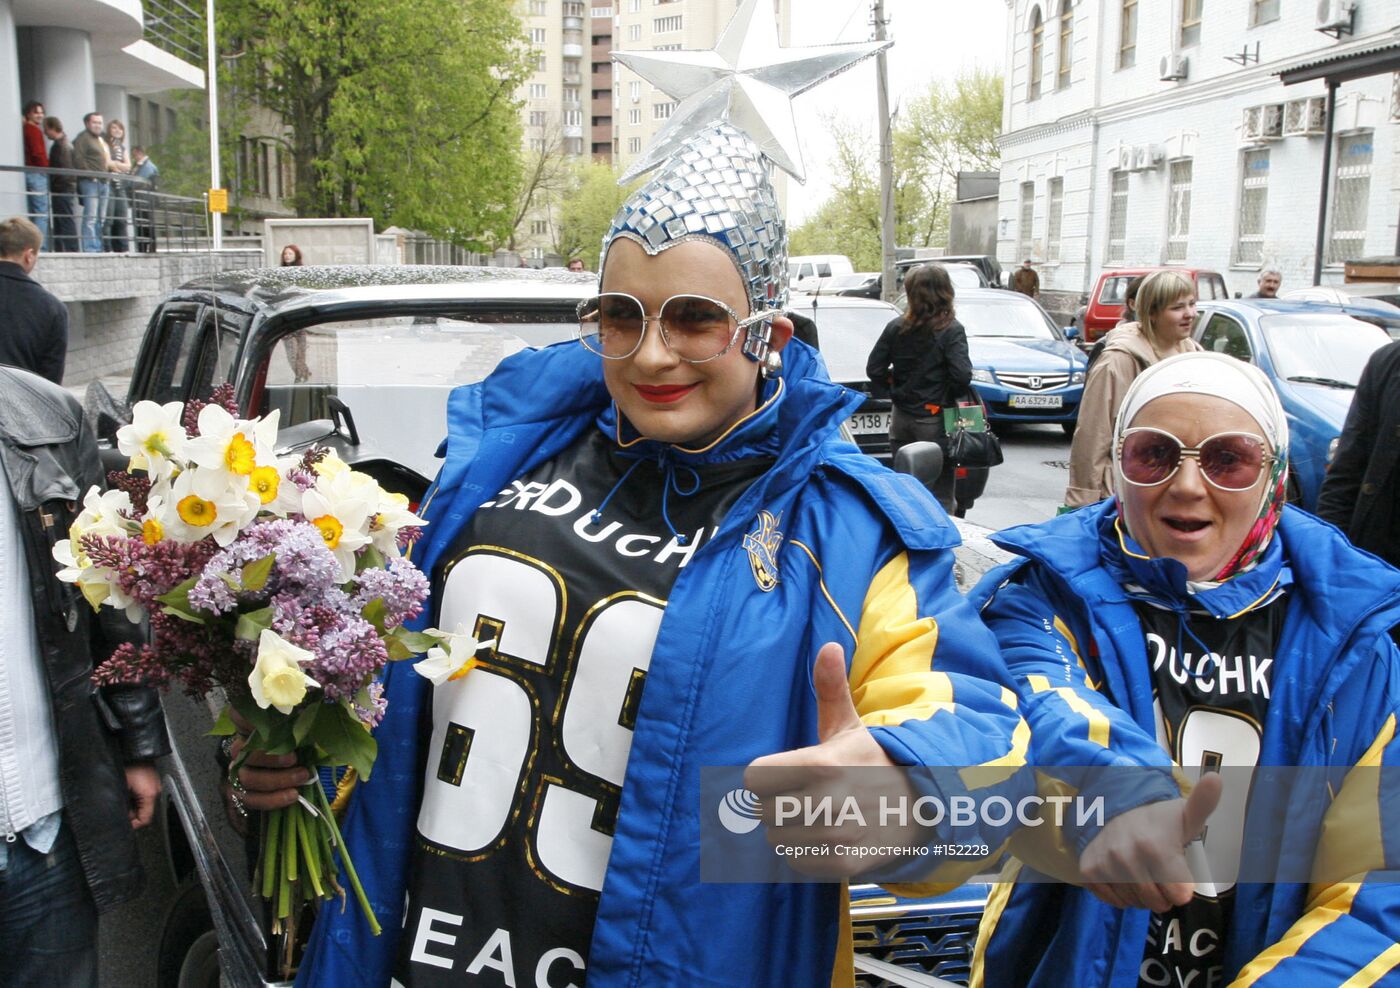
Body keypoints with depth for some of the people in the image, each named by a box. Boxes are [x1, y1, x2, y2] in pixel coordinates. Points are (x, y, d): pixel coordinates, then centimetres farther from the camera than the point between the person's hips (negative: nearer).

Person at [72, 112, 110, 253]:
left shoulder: (102, 140, 24)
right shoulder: (83, 138, -4)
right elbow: (78, 158, -14)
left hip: (103, 182, 9)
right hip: (90, 182, -9)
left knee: (101, 218, 9)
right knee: (90, 217, -13)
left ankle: (98, 248, 12)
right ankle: (89, 248, -15)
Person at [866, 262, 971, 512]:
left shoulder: (896, 327, 0)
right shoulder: (952, 330, -12)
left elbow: (874, 369, 1)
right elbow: (962, 376, -19)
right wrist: (949, 396, 1)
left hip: (901, 418, 4)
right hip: (935, 420, -4)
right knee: (940, 496, 4)